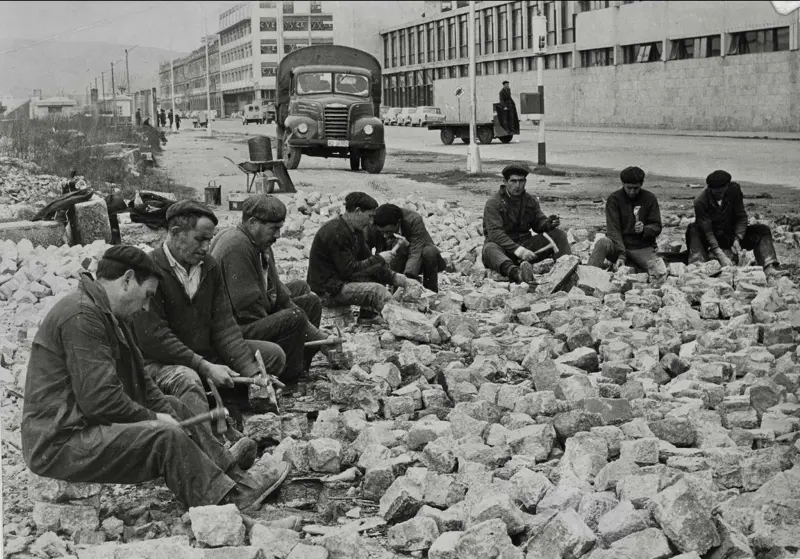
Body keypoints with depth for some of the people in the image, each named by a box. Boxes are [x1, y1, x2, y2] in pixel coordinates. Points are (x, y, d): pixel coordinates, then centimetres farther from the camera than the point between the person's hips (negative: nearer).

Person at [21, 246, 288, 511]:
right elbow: (99, 398, -26)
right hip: (60, 444, -11)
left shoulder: (107, 315, 15)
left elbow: (139, 381, 16)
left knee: (176, 407, 14)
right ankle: (228, 499, -13)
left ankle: (235, 478, 11)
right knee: (165, 437, -23)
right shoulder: (82, 317, -20)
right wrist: (153, 418, -14)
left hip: (84, 422, 11)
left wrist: (167, 415, 2)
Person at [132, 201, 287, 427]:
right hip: (161, 362, -8)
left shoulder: (209, 266, 7)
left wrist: (252, 372, -9)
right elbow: (154, 339, -22)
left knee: (273, 354, -1)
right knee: (187, 380, -39)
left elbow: (223, 324, 3)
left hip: (206, 353, 8)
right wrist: (204, 367, -24)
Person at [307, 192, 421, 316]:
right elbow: (349, 270, -23)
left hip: (340, 280, 10)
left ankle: (367, 319, 10)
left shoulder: (356, 231, 10)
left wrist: (397, 278, -4)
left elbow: (367, 259, 8)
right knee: (377, 290, -20)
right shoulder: (336, 233, -22)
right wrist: (379, 259, -14)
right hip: (327, 291, -10)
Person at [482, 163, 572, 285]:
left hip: (525, 244, 6)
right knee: (490, 249, -39)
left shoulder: (531, 201, 9)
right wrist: (518, 250, -36)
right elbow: (495, 233, -22)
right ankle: (516, 273, -70)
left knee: (558, 235, -8)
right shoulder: (493, 203, -10)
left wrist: (547, 224, -19)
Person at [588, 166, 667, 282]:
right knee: (602, 243, -35)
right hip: (620, 246, -1)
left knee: (660, 274, -26)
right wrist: (621, 255, -25)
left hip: (643, 248, 1)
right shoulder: (614, 199, -2)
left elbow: (657, 227, 4)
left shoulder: (649, 198, 3)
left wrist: (644, 229, -22)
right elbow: (613, 229, -11)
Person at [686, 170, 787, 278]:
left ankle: (769, 269, -36)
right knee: (693, 230, -32)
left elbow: (741, 217, -10)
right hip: (713, 238, -3)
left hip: (732, 235, 3)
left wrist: (737, 240, -26)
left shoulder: (734, 189, -12)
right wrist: (721, 256, -36)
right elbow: (707, 231, -27)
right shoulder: (700, 202, -23)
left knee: (762, 230, -16)